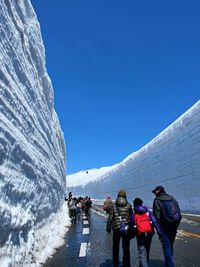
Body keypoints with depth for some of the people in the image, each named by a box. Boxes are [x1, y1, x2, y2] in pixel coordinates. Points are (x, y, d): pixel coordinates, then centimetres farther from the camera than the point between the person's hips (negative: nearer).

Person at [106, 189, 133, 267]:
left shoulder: (113, 206, -6)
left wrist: (108, 228, 6)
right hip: (127, 228, 0)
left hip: (116, 228, 0)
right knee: (126, 247, 10)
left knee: (115, 246, 19)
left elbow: (110, 218, -4)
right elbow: (132, 217, 0)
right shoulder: (128, 205, -3)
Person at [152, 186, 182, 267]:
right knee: (170, 245, 22)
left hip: (164, 227, -7)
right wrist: (176, 225, 15)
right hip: (174, 227, 7)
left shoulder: (157, 201, -11)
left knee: (166, 246, 3)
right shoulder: (172, 199, 8)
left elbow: (157, 216, -15)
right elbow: (179, 213, 10)